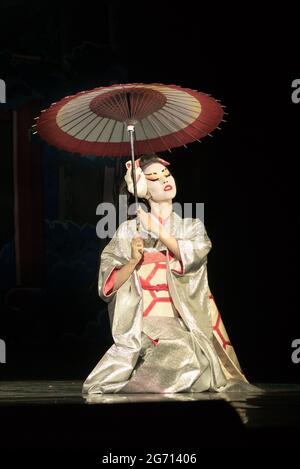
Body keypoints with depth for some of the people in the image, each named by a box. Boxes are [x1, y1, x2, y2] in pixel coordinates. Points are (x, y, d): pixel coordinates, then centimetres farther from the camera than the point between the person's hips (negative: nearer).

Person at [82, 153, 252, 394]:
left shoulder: (192, 227, 15)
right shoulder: (128, 231, 11)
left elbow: (195, 254, -8)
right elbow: (108, 284, 5)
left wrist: (157, 230, -6)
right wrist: (133, 262, -11)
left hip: (181, 327, 0)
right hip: (140, 328, 0)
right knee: (99, 387, -22)